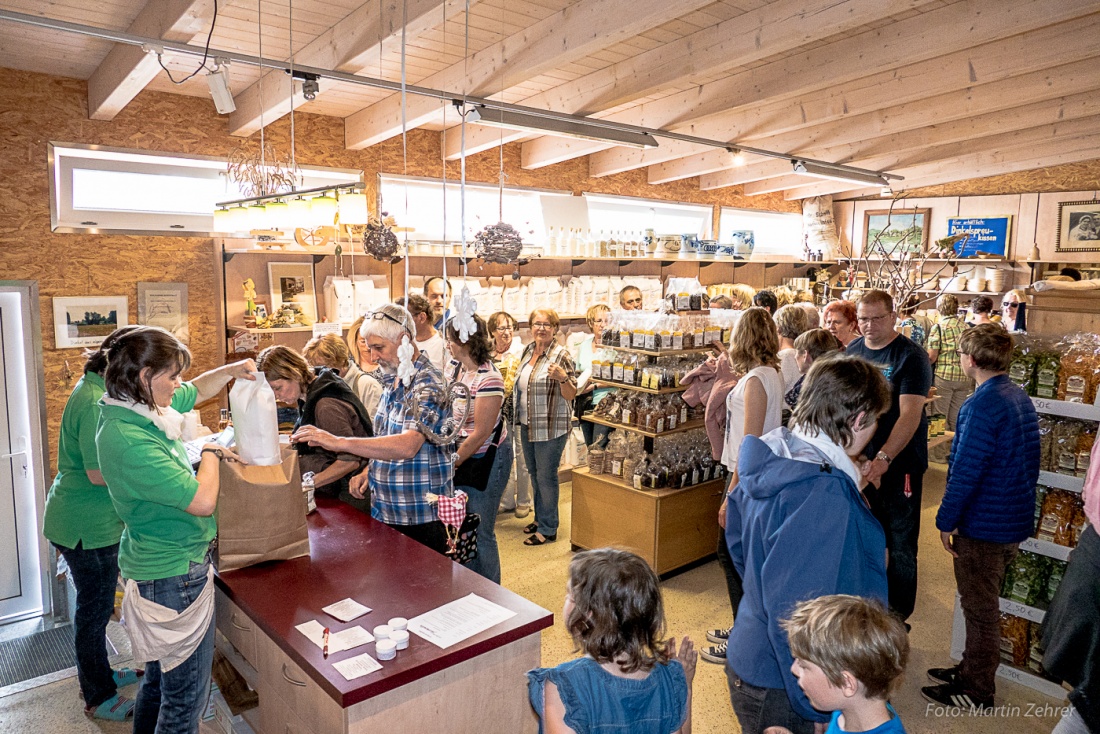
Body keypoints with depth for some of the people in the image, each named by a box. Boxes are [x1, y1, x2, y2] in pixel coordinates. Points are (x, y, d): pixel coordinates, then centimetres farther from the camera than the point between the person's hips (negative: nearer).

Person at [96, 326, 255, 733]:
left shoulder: (139, 411, 1)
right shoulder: (129, 439, -28)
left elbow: (196, 390, 20)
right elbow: (203, 500, -29)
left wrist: (231, 371, 3)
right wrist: (211, 453, -12)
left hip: (158, 564, 10)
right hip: (174, 575, -10)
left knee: (159, 679, 27)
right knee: (186, 698, 5)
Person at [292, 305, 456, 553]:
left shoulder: (427, 383, -18)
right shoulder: (392, 381, 10)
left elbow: (407, 446, -33)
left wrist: (338, 442, -37)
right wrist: (368, 471, 2)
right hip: (385, 513, 8)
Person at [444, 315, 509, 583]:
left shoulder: (488, 379, -22)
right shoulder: (453, 366, 2)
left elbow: (480, 434, -20)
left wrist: (452, 463, -11)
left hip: (485, 459, -7)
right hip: (458, 455, 8)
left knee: (480, 532, 3)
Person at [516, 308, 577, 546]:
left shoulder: (561, 355, -14)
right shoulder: (527, 351, 7)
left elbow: (571, 395, -16)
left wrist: (563, 378, -32)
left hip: (551, 426, -7)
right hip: (528, 424, 8)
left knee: (546, 476, 1)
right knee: (534, 473, 19)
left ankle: (548, 529, 14)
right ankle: (540, 518, 35)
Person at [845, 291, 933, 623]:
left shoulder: (911, 357, -14)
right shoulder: (853, 350, 4)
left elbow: (910, 414, -22)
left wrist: (884, 458, -33)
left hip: (899, 462, -5)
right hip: (858, 459, 6)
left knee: (900, 542, 6)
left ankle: (897, 614, 22)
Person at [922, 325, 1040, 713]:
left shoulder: (983, 404, -23)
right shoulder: (1020, 397, 8)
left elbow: (967, 470, -24)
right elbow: (1025, 464, 15)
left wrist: (947, 519, -15)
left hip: (983, 523, -9)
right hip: (1014, 520, 9)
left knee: (980, 608, 5)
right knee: (983, 604, 22)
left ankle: (977, 692, 19)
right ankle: (973, 670, 37)